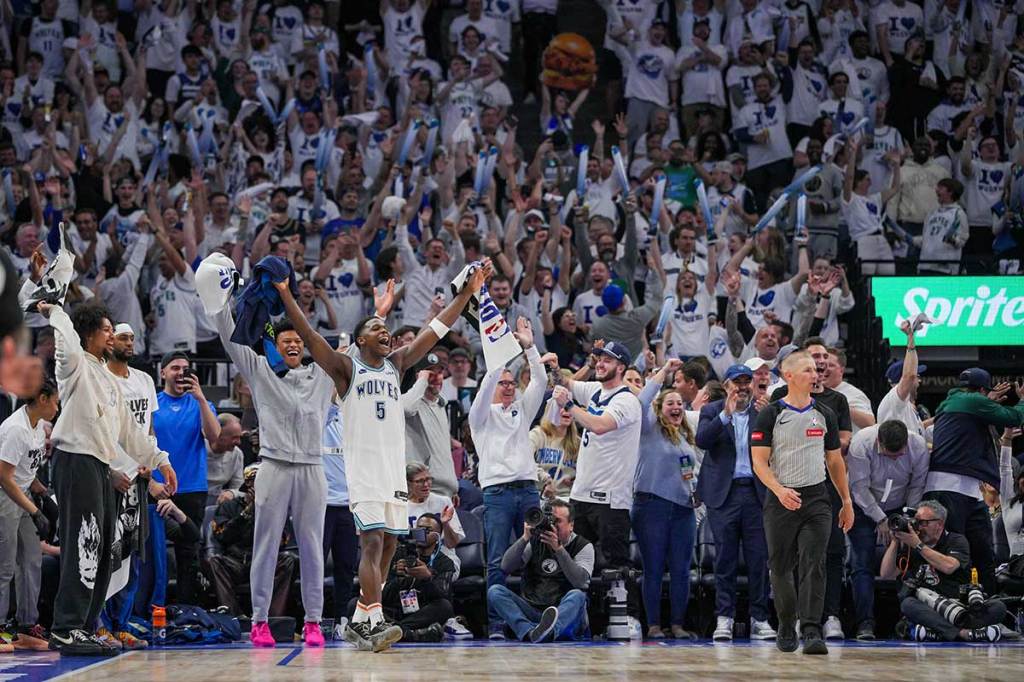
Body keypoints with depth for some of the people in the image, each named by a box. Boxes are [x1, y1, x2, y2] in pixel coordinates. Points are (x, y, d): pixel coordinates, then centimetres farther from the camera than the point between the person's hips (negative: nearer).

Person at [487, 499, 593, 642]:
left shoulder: (583, 546, 6)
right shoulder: (535, 541, 14)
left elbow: (580, 582, -13)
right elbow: (505, 567, 2)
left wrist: (558, 548, -18)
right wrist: (525, 538, -8)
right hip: (531, 609, 3)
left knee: (577, 596, -34)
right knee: (494, 591, -19)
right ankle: (529, 632, -47)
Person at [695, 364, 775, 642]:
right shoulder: (712, 411, 8)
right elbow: (701, 440, -9)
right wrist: (725, 414, -18)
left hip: (755, 491, 1)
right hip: (723, 494, -1)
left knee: (759, 559, 0)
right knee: (725, 558, 1)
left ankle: (759, 619, 6)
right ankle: (724, 618, 6)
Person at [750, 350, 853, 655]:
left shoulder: (824, 415, 9)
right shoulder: (770, 415, -3)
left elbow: (835, 461, 17)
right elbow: (759, 461, -7)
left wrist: (847, 501, 15)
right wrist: (779, 490, -23)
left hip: (816, 499, 2)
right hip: (781, 501, -2)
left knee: (814, 565, -12)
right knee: (781, 568, 8)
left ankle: (811, 632, -19)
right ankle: (786, 627, 26)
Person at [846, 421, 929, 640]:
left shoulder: (919, 447, -19)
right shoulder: (861, 443, -26)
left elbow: (917, 487, -8)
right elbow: (860, 488, -21)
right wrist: (881, 519, -19)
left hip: (900, 509, 2)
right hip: (864, 508, -2)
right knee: (862, 564, -14)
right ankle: (865, 623, -20)